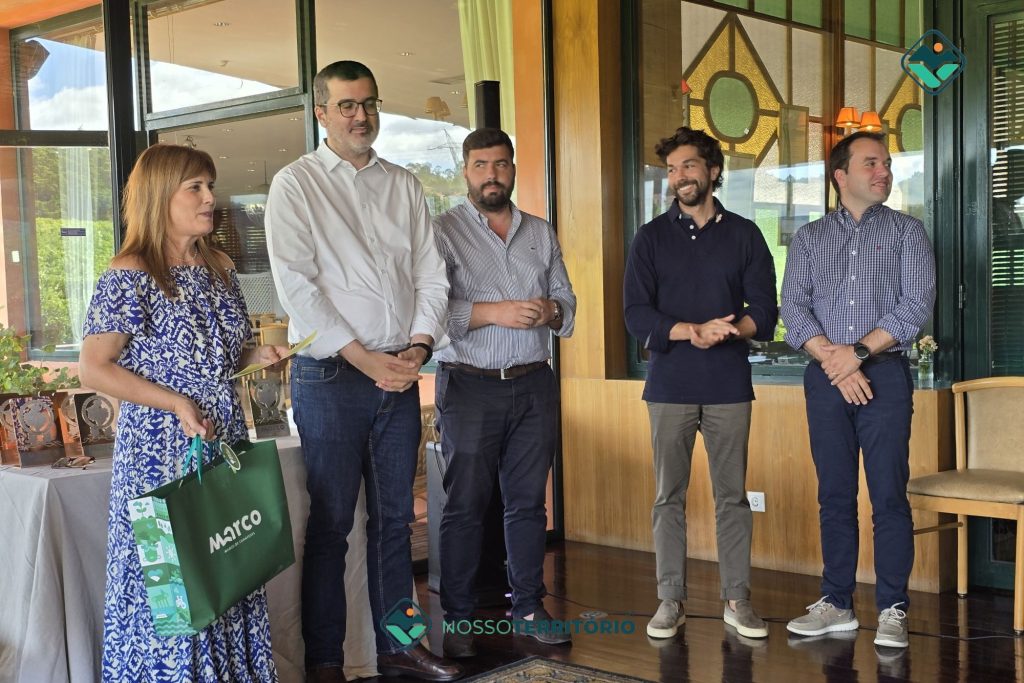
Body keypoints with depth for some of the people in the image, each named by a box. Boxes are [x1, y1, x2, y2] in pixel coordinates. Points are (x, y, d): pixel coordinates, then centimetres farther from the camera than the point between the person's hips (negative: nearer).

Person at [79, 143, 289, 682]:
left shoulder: (220, 270, 11)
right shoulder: (130, 276, -10)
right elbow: (93, 369, -12)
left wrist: (258, 355, 1)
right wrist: (175, 404, -18)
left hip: (225, 445, 6)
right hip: (161, 453, -6)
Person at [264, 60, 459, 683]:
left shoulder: (404, 185, 13)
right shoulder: (296, 184, -1)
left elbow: (431, 274, 10)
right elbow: (297, 285, -10)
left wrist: (419, 346, -6)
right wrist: (363, 357, -13)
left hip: (400, 374, 5)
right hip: (331, 375, -4)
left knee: (394, 518, 12)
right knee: (331, 524, 0)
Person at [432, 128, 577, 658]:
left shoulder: (541, 233, 15)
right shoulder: (443, 231, 0)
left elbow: (566, 304, 15)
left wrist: (551, 312, -8)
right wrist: (494, 311, -20)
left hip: (534, 385, 4)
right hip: (470, 386, -4)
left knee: (528, 501, 9)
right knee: (465, 505, -1)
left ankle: (529, 607, 20)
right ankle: (457, 619, 9)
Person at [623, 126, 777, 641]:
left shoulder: (744, 235, 8)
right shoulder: (651, 237, 6)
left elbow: (764, 313, 2)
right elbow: (636, 315, -4)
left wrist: (726, 331, -17)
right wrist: (693, 330, -17)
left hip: (729, 386, 0)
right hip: (669, 386, 0)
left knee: (732, 495, 4)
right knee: (669, 497, 3)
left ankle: (737, 599, 13)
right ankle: (670, 600, 11)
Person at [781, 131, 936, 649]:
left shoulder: (906, 231, 7)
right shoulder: (810, 237, 12)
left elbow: (916, 305, -5)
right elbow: (793, 307, 2)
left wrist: (858, 351, -13)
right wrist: (832, 358, -12)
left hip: (884, 374, -2)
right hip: (825, 377, 2)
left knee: (889, 495, -4)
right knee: (835, 495, 6)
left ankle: (893, 609, 5)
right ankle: (837, 604, 14)